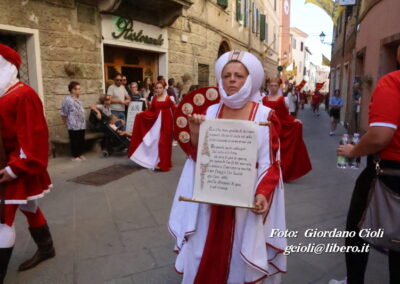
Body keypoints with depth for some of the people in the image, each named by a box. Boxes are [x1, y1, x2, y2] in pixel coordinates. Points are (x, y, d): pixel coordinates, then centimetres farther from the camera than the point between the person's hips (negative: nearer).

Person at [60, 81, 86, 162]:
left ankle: (80, 154, 26)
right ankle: (75, 156, 13)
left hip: (81, 125, 7)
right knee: (75, 141, 1)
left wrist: (83, 122, 13)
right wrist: (67, 123, -1)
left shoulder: (78, 100, 12)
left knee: (81, 140, 13)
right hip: (73, 126, -7)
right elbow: (63, 114, -9)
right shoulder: (67, 100, -12)